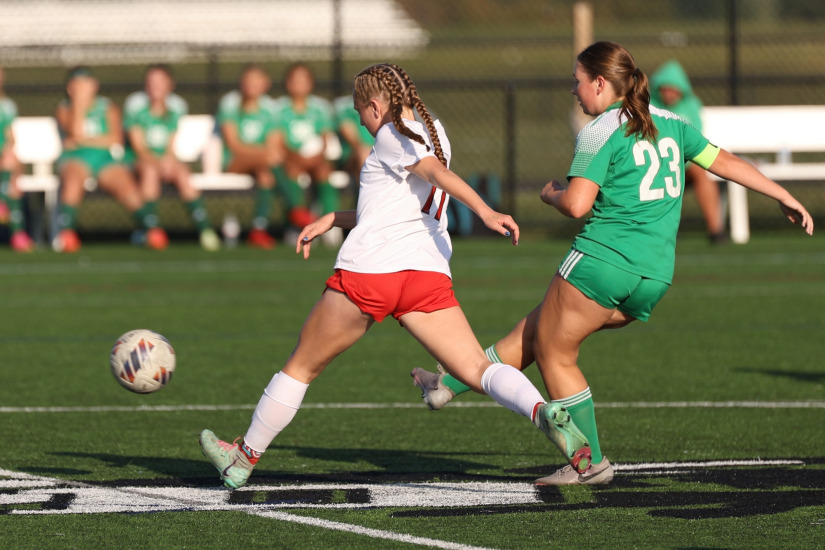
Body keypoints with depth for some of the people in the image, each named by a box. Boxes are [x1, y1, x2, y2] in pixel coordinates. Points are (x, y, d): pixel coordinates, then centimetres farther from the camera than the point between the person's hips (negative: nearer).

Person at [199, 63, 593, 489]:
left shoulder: (391, 137, 0)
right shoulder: (433, 135, 24)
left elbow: (438, 173, -18)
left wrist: (485, 211, -33)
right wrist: (330, 221, 31)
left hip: (367, 270, -6)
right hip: (427, 273, 6)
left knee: (300, 368, 12)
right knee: (478, 370, -7)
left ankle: (243, 459, 25)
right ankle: (543, 411, -37)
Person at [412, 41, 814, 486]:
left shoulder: (600, 133, -8)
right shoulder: (670, 124, 13)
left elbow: (576, 205, -16)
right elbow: (725, 162, 15)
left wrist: (551, 194, 7)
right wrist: (784, 197, 22)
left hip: (602, 262, -8)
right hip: (654, 278, 8)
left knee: (554, 353, 7)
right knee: (537, 332, 17)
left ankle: (590, 463, 9)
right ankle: (451, 384, 23)